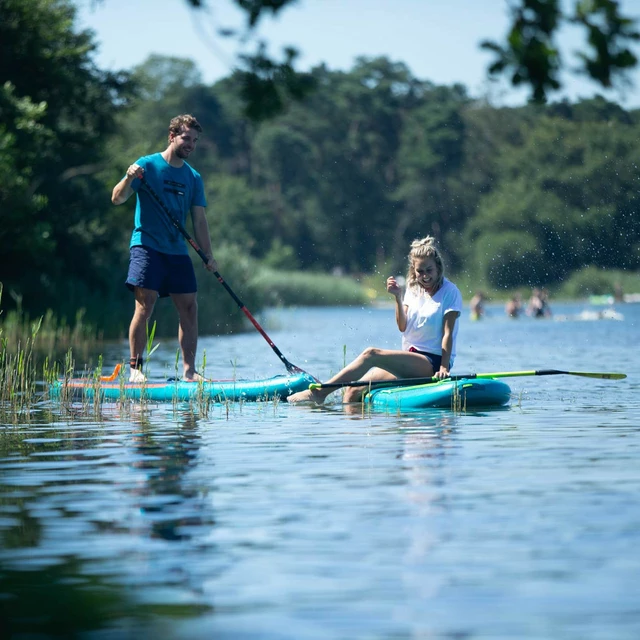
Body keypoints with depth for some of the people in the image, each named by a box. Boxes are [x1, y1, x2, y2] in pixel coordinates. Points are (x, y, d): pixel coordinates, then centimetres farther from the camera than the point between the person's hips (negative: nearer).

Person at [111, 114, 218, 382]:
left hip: (178, 251, 5)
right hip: (147, 246, -5)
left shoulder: (193, 178, 12)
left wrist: (208, 256, -1)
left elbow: (199, 221, 10)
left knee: (189, 307, 0)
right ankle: (135, 367, -7)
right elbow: (117, 199, -7)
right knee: (144, 305, -13)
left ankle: (189, 370, 5)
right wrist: (129, 179, -27)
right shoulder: (148, 165, -2)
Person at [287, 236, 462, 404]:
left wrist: (444, 369, -21)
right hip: (410, 359, 7)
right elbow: (403, 327, 5)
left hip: (432, 363, -7)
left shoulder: (450, 292, -3)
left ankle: (320, 392, -25)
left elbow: (448, 334, -10)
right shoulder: (413, 289, 14)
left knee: (371, 354, -25)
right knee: (354, 390, -10)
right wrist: (398, 297, -8)